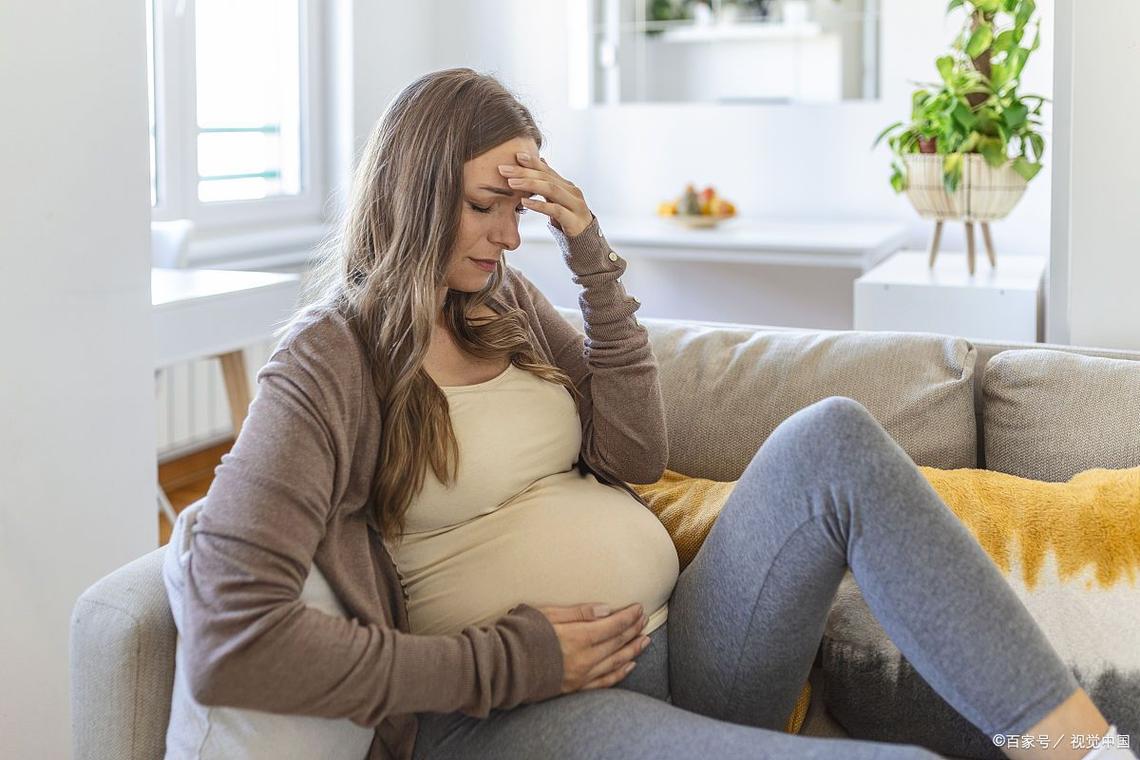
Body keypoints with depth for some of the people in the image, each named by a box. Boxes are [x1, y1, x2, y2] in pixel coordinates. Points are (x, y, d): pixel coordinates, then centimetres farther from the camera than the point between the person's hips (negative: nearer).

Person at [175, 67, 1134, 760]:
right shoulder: (327, 363, -7)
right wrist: (510, 661, -16)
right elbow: (226, 644, -18)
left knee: (830, 437, -18)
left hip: (679, 646, 7)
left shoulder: (506, 301, 15)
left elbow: (637, 454, 12)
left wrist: (594, 257, 1)